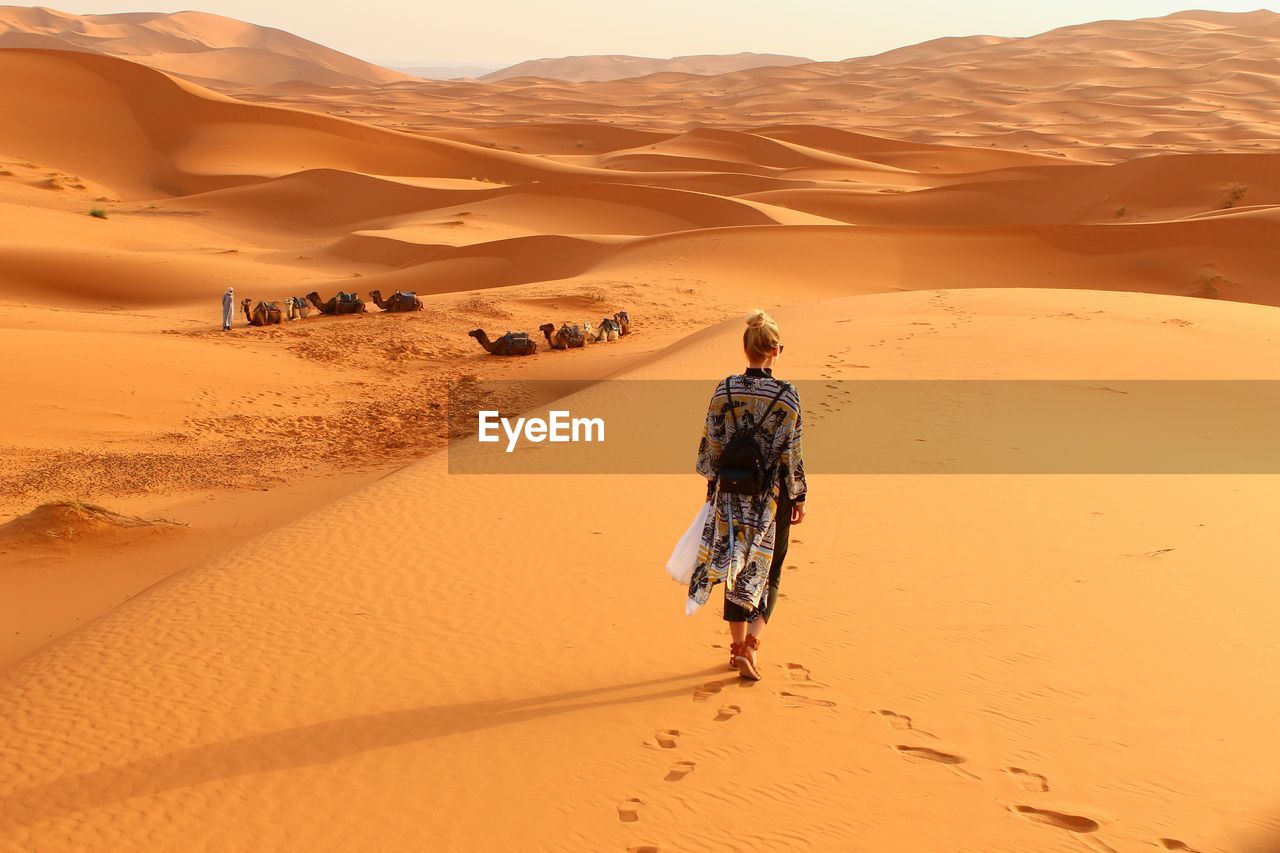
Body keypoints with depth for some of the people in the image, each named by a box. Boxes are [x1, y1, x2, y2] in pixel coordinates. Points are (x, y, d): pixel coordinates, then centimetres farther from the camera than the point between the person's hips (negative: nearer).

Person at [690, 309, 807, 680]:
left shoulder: (724, 390, -5)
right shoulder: (786, 395, -13)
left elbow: (711, 444, 1)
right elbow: (791, 452, -9)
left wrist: (713, 484, 14)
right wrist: (799, 497, 2)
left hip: (731, 494, 3)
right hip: (772, 496, -3)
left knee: (735, 567, 16)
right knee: (766, 570, 10)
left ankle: (737, 647, 24)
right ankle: (751, 647, -2)